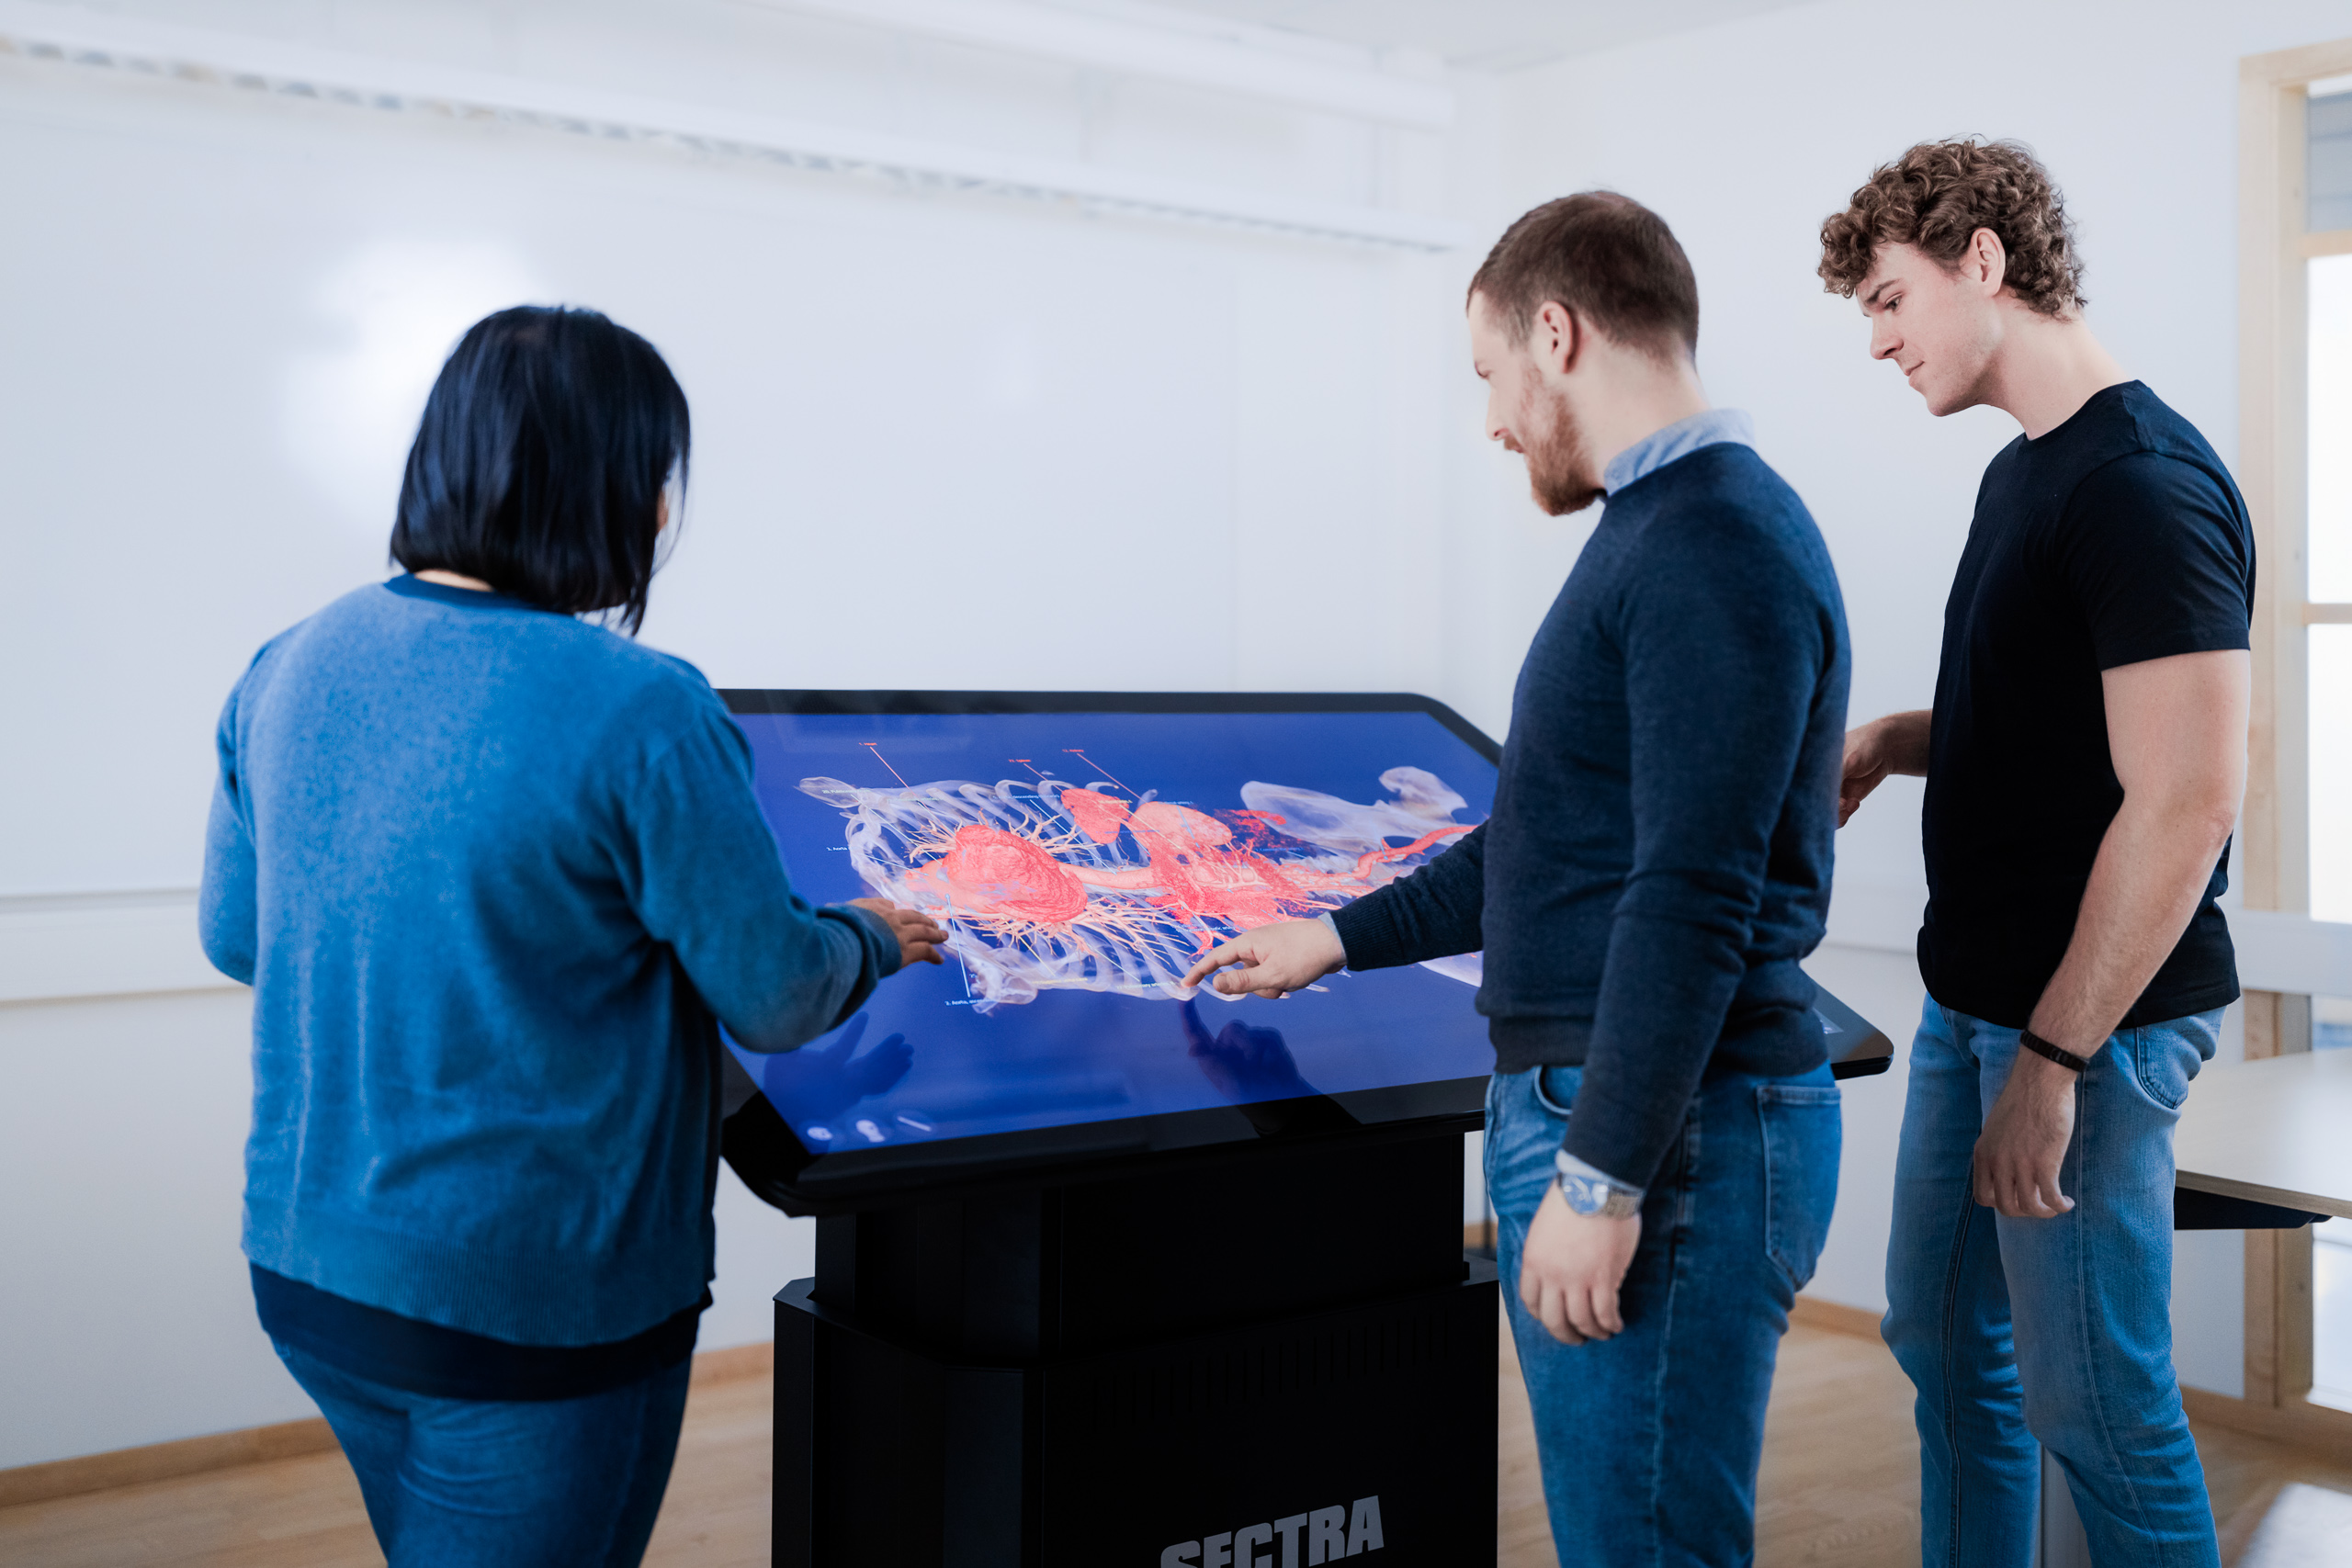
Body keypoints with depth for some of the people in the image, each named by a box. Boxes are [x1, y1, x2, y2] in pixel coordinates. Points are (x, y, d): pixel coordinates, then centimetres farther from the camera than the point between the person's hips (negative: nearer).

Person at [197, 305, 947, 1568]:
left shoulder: (287, 670, -2)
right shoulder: (641, 715, -22)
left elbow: (235, 937, 11)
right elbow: (776, 1002, -13)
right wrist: (873, 942, 9)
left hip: (303, 1262, 7)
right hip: (531, 1305, -6)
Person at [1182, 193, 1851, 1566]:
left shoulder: (1717, 548, -15)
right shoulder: (1664, 530, 17)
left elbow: (1694, 897, -23)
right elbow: (1555, 840, 25)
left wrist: (1600, 1181, -22)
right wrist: (1338, 940, 30)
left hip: (1671, 1135, -10)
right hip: (1580, 1100, 10)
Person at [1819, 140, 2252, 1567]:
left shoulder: (2143, 484, -19)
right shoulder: (2025, 472, 11)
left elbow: (2187, 797, -24)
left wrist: (2055, 1056, -23)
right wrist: (1894, 739, 4)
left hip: (2088, 1020, -9)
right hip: (1977, 997, 10)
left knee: (2095, 1405, 3)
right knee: (1947, 1343, 19)